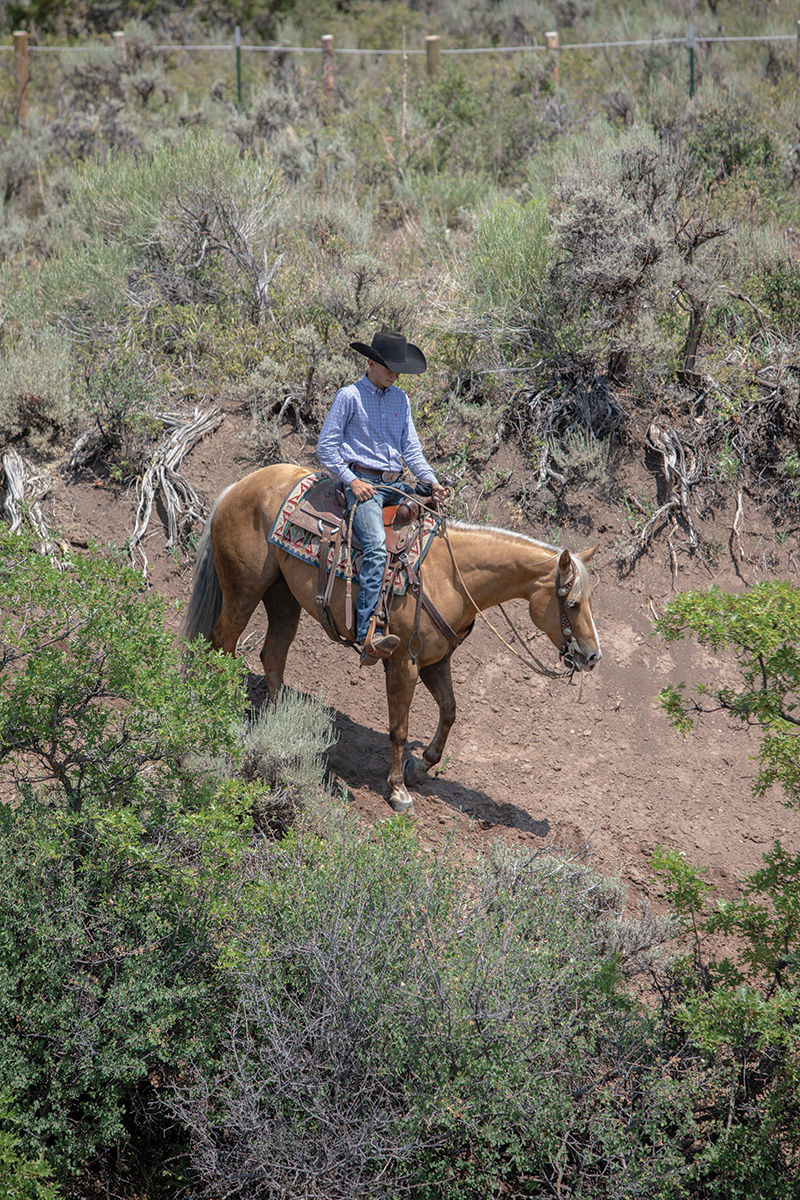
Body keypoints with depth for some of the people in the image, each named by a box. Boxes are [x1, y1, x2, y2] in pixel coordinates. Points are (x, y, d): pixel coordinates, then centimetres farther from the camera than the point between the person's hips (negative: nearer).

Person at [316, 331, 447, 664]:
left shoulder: (400, 399, 17)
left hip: (396, 484, 7)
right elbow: (326, 446, -1)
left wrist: (431, 481, 3)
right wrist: (351, 480, -11)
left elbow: (411, 448, 19)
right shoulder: (349, 396, -1)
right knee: (376, 547, -28)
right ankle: (368, 635, -36)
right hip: (363, 482, -7)